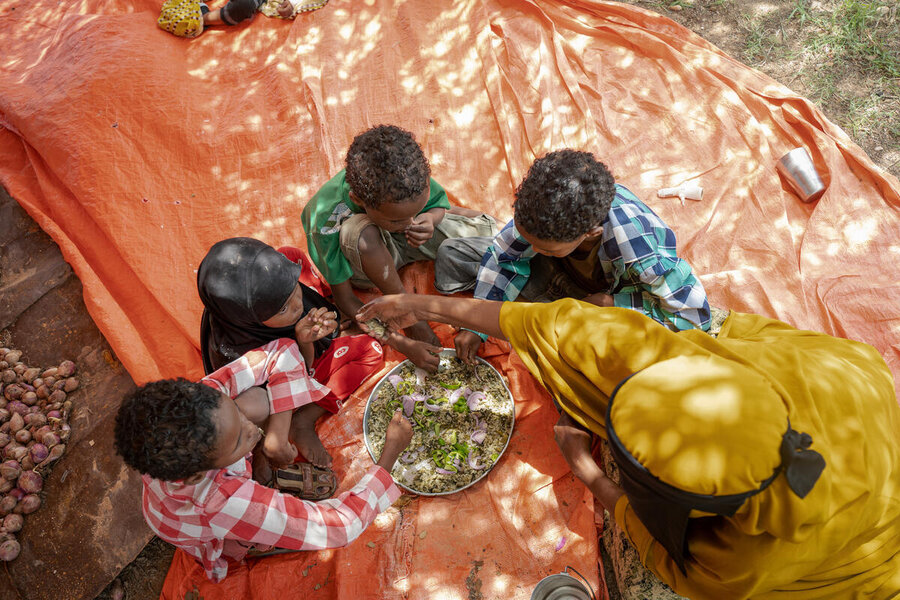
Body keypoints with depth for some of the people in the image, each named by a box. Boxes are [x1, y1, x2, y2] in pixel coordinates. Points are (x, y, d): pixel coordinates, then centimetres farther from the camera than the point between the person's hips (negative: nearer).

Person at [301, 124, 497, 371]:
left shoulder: (407, 173, -30)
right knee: (361, 232, -40)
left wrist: (429, 219, -34)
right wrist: (402, 344, -35)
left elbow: (440, 205, -8)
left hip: (407, 241, 3)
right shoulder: (328, 221, -38)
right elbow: (344, 300, -28)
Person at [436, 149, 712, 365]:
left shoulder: (642, 250, -43)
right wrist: (476, 326, -17)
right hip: (559, 271, 3)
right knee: (451, 253, -6)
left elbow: (694, 314, -27)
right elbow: (505, 256, -14)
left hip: (615, 297, -3)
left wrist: (611, 303, -31)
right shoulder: (545, 207, -33)